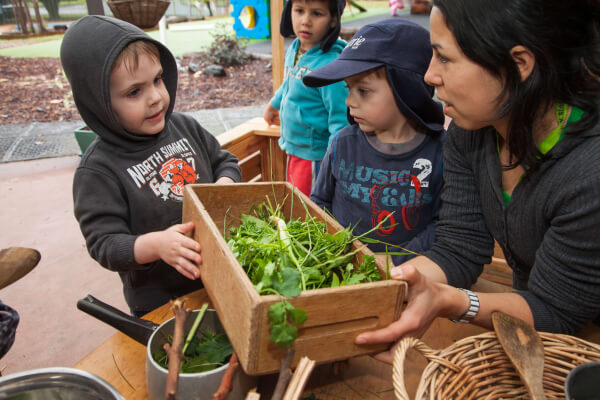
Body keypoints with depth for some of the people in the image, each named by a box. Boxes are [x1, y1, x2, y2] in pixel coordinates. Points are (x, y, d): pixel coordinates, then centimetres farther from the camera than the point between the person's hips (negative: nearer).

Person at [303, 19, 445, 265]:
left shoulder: (440, 151, -6)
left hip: (402, 273, -1)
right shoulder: (343, 144, 1)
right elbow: (319, 201, 14)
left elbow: (444, 224, -3)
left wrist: (394, 260, -13)